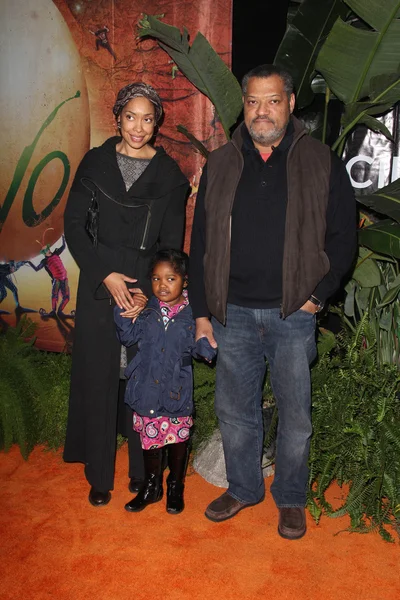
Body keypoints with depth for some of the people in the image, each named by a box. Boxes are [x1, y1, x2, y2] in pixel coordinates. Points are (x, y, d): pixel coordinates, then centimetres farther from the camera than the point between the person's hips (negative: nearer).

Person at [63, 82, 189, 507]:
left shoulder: (169, 175, 3)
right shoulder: (96, 163, 5)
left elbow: (172, 242, 2)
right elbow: (74, 225, 2)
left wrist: (149, 292, -10)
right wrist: (105, 275, -10)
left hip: (149, 288, 0)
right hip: (99, 287, 1)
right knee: (98, 376, 5)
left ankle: (143, 469, 22)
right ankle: (99, 475, 20)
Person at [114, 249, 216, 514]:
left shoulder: (192, 312, -8)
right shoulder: (146, 309, -2)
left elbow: (198, 347, -5)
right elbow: (129, 337, -4)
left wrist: (209, 343, -25)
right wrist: (125, 315, -19)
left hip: (178, 389, -2)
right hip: (148, 387, 2)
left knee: (178, 437, 12)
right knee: (150, 437, 15)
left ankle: (176, 487, 34)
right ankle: (152, 486, 35)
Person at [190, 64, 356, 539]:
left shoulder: (321, 164, 0)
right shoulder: (220, 166, 7)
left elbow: (342, 237, 4)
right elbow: (201, 243, 9)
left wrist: (318, 294, -7)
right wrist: (201, 311, 5)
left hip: (293, 314, -2)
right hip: (233, 313, 2)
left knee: (295, 415, 9)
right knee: (234, 411, 12)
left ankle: (291, 499, 30)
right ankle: (243, 489, 34)